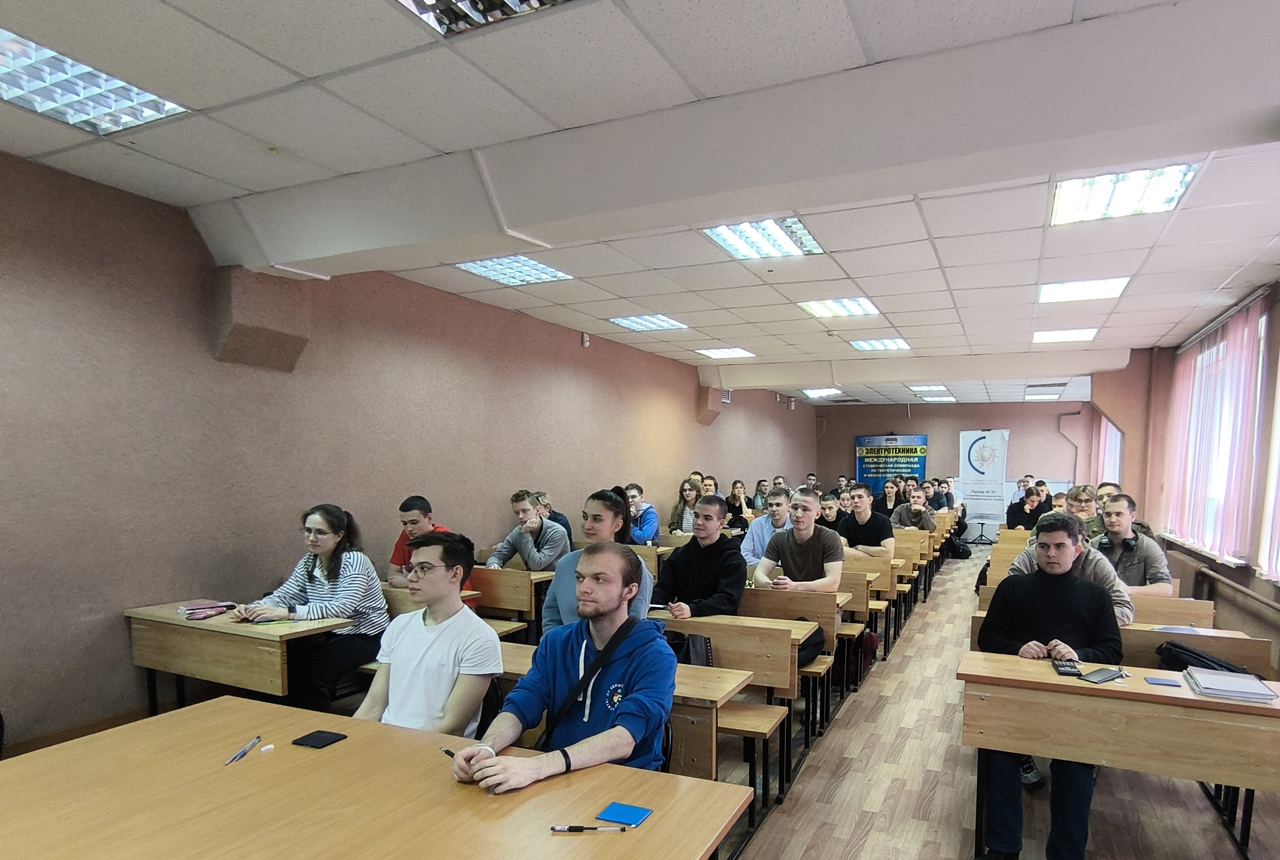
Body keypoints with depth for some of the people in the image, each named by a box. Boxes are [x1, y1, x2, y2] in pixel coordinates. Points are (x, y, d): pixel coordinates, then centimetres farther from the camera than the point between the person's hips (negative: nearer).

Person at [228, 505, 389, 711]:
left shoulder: (355, 561, -19)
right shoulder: (308, 562, 5)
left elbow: (342, 608, -31)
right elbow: (283, 595, -1)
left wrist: (287, 613, -39)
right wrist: (251, 609, -22)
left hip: (365, 636, -7)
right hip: (329, 634, 7)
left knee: (316, 670, -26)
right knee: (288, 661, -15)